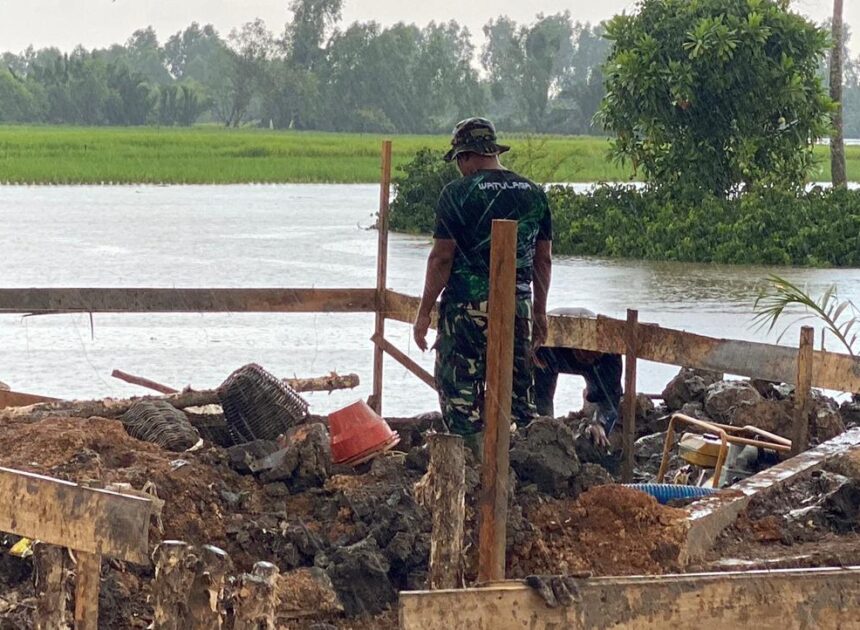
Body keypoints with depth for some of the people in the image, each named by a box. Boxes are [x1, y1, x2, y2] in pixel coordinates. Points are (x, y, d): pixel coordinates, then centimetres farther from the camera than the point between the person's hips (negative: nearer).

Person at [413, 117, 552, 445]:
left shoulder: (457, 194, -8)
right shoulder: (533, 193, 7)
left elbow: (442, 258, -10)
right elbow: (543, 259, 11)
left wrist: (424, 312, -3)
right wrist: (540, 312, 20)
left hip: (467, 307, -5)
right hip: (518, 307, 5)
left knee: (460, 391, 3)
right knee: (518, 390, 12)